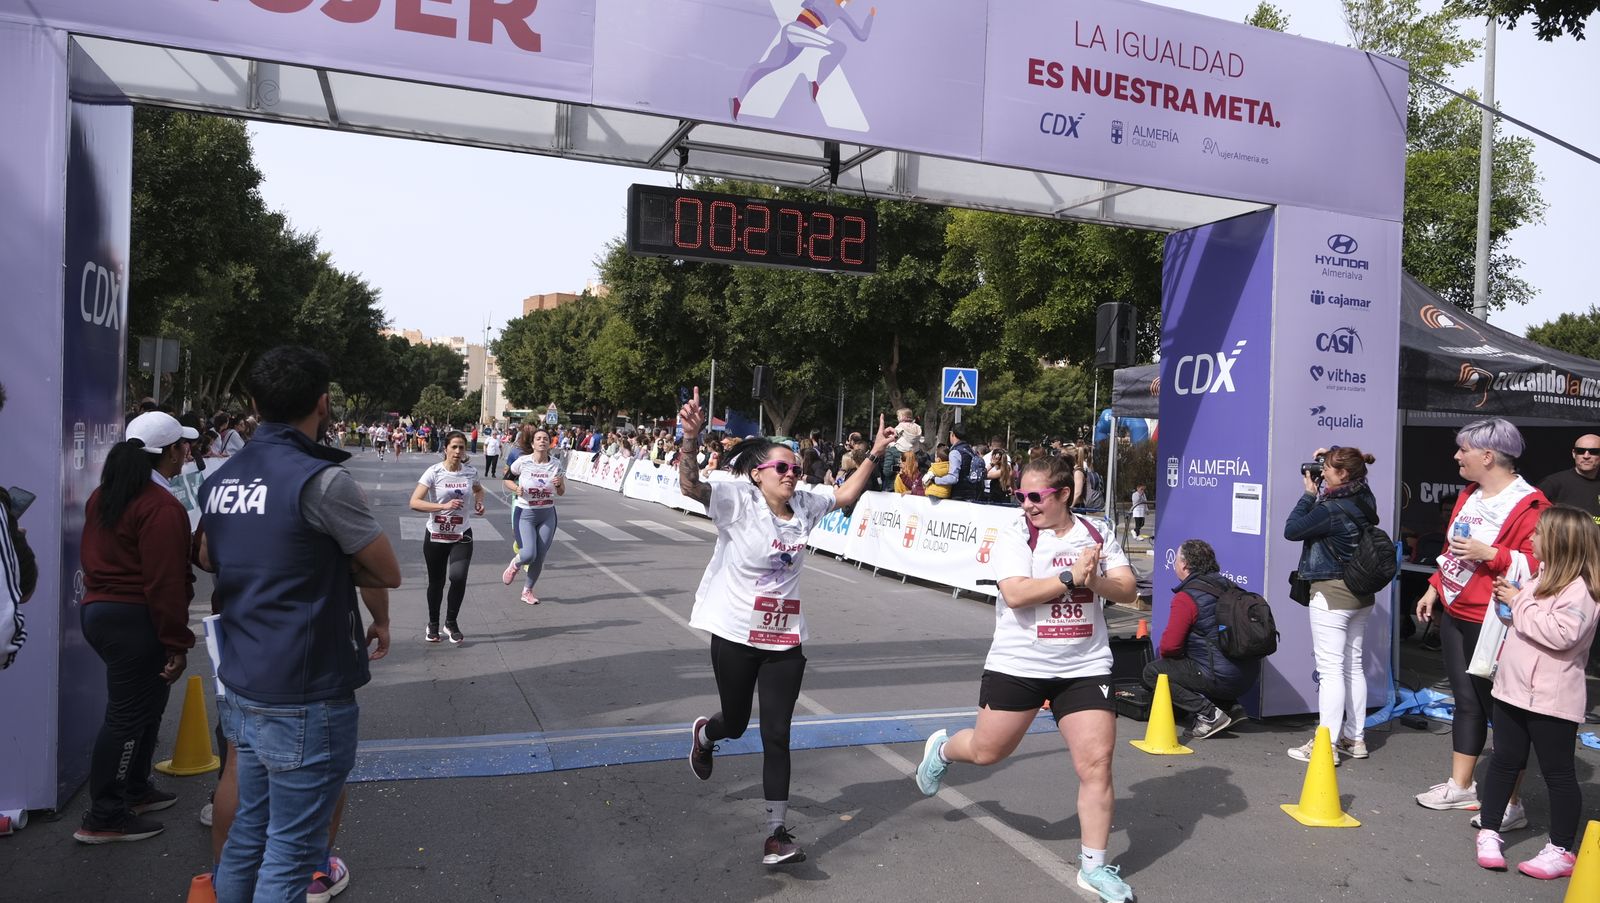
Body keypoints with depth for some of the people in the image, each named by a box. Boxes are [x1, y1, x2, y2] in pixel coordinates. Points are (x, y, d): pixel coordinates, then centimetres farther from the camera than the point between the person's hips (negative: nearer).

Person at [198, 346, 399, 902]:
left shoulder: (222, 480, 5)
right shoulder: (321, 479, -19)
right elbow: (388, 572, -10)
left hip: (243, 689, 8)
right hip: (306, 702, -8)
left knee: (249, 833, 21)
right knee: (289, 856, 3)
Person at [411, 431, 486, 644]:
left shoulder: (471, 472, -3)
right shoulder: (434, 472, -13)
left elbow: (478, 489, 22)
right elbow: (414, 502, -21)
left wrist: (479, 502, 1)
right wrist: (444, 506, -31)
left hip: (462, 535, 1)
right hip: (436, 536, -1)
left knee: (458, 577, -17)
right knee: (436, 582, 11)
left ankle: (451, 623, 6)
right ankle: (433, 624, 36)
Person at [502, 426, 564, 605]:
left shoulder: (555, 464, -2)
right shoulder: (522, 461, -10)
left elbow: (561, 493, 6)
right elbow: (507, 479, 5)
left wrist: (559, 485, -16)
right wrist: (516, 488, -15)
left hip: (547, 515, 3)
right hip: (525, 513, -3)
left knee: (540, 557, 7)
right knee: (529, 555, -18)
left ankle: (527, 591, 28)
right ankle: (515, 565, 19)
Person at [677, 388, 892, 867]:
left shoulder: (804, 506, 2)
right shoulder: (738, 501, -14)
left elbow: (846, 495, 19)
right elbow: (690, 485, -29)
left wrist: (874, 455, 11)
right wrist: (691, 438, -46)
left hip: (785, 639, 3)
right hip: (736, 635, -3)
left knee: (777, 735, 1)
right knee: (736, 722, 16)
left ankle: (777, 835, 8)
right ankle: (704, 734, 55)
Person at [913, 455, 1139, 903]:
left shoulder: (1098, 533, 2)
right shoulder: (1016, 536, -9)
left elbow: (1127, 590, -3)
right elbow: (1015, 594, -23)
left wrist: (1094, 580, -22)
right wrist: (1070, 577, -25)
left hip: (1084, 666, 2)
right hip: (1018, 665, -2)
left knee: (1096, 763, -2)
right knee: (987, 751, 10)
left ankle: (1094, 866, 13)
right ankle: (942, 750, 46)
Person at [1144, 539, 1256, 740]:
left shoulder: (1186, 597, -14)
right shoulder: (1226, 586, 11)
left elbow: (1170, 646, -17)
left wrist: (1163, 652, 7)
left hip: (1222, 678, -9)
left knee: (1152, 672, -2)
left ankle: (1209, 714, -11)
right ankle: (1229, 707, 13)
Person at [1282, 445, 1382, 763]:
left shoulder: (1331, 509, -21)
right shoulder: (1365, 500, 2)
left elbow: (1292, 530, -12)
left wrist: (1309, 494, -5)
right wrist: (1330, 457, 8)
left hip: (1331, 593, -8)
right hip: (1362, 595, 8)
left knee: (1330, 668, -6)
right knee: (1353, 666, 15)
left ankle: (1327, 744, -3)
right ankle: (1355, 738, 23)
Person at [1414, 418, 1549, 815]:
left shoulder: (1529, 506, -15)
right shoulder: (1469, 495, 12)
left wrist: (1490, 554, -26)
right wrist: (1434, 587, 20)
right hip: (1454, 613, 8)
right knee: (1465, 701, 16)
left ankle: (1510, 804, 10)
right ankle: (1460, 786, 27)